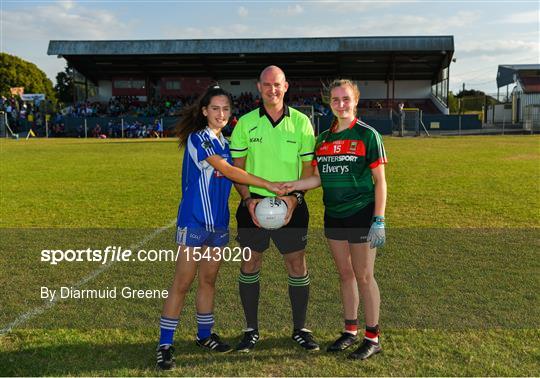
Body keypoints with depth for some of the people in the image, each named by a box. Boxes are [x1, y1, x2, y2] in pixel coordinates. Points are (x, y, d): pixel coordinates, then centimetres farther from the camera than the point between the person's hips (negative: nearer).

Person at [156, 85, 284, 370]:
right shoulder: (197, 138, -12)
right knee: (182, 283, -2)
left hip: (219, 223, 7)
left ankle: (204, 335, 29)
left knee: (208, 281, 15)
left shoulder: (226, 143, 12)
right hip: (193, 222, -7)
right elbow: (227, 171, -20)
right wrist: (268, 184, -20)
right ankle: (165, 344, 8)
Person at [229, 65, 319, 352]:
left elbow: (309, 165, 2)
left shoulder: (301, 122, 1)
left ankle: (300, 329, 21)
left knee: (297, 265, 4)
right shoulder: (245, 123, 1)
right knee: (249, 265, 6)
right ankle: (251, 330, 22)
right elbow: (237, 167, 3)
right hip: (254, 203, 1)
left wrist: (294, 197, -12)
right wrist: (248, 199, -10)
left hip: (291, 205, 0)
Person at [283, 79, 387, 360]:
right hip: (334, 216, 5)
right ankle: (350, 330, 29)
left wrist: (379, 221, -14)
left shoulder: (368, 135, -7)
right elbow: (319, 178, 11)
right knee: (345, 274, 15)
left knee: (363, 276, 2)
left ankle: (372, 337, 17)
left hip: (361, 215, -5)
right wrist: (291, 185, -5)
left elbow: (380, 181, -8)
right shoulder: (323, 139, 9)